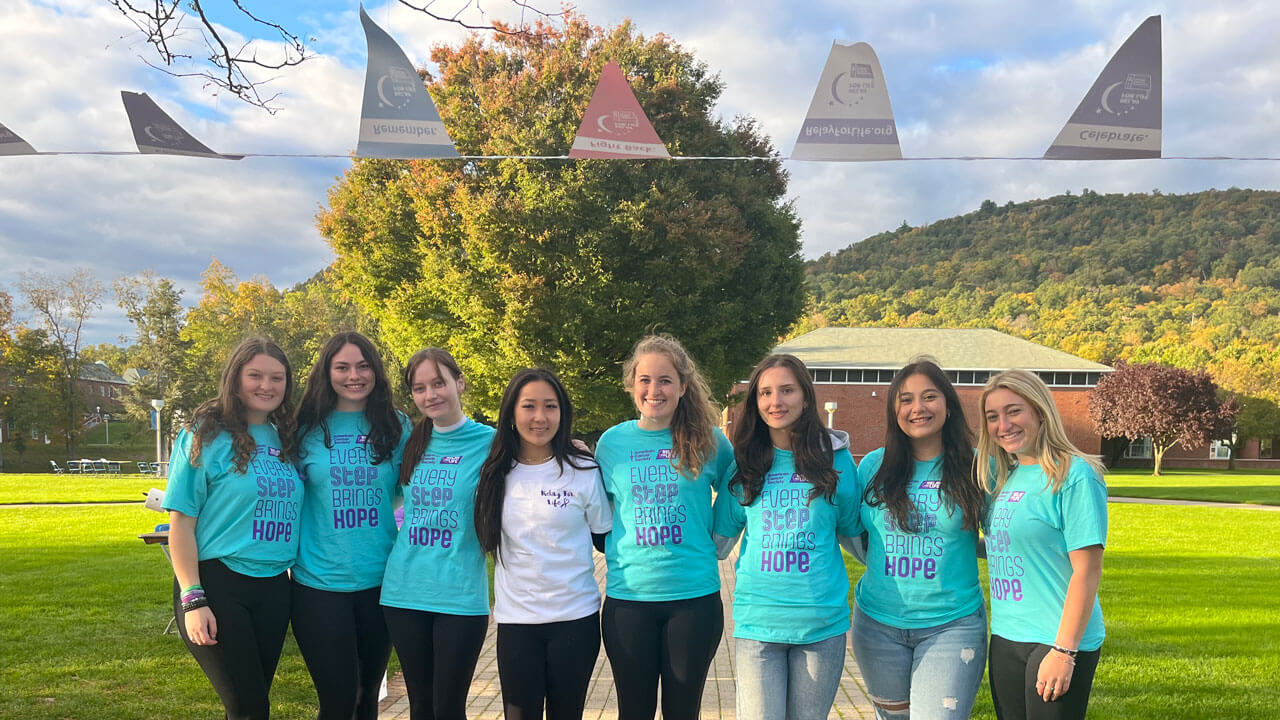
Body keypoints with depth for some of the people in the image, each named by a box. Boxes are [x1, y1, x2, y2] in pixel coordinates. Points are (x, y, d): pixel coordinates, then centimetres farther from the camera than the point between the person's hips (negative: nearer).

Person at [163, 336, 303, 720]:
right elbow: (181, 520, -9)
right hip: (217, 584, -5)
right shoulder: (206, 435, -7)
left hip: (274, 588, 5)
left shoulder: (285, 439, 9)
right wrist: (192, 599, -15)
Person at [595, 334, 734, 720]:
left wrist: (715, 542, 1)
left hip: (694, 597, -1)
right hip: (628, 598, 1)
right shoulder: (612, 441, 1)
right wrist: (619, 551, 5)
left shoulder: (708, 441, -2)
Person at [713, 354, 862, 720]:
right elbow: (718, 542, 13)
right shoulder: (744, 464, 6)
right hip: (757, 622, 0)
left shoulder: (836, 459, 3)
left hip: (822, 622, 0)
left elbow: (854, 533, 13)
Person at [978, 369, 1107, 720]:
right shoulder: (1003, 476, 8)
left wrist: (1064, 651, -18)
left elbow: (1087, 571, -16)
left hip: (1057, 640, -7)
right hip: (1005, 639, 7)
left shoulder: (1074, 476, -13)